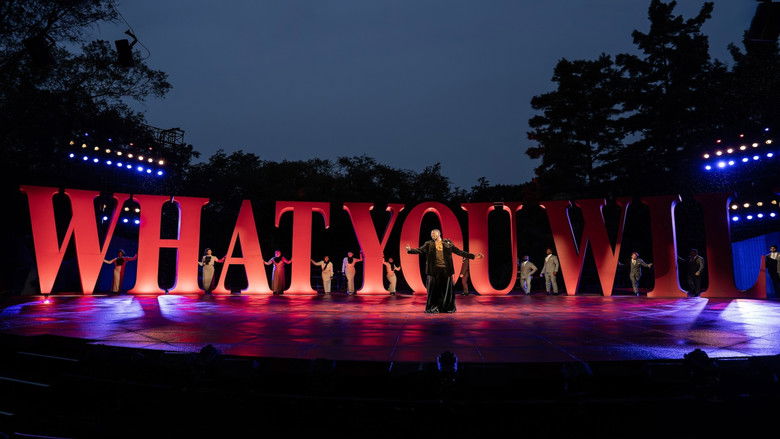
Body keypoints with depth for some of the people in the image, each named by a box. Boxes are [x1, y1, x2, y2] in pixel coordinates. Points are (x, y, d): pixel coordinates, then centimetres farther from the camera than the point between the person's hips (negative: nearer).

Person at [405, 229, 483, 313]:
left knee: (447, 289, 5)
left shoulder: (448, 244, 10)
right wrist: (410, 250, -23)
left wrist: (473, 256, 7)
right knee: (433, 289, -1)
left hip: (446, 269, 1)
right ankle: (432, 308, 10)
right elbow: (420, 250, -4)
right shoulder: (429, 244, 9)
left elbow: (459, 252, 11)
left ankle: (447, 308, 18)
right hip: (434, 270, 0)